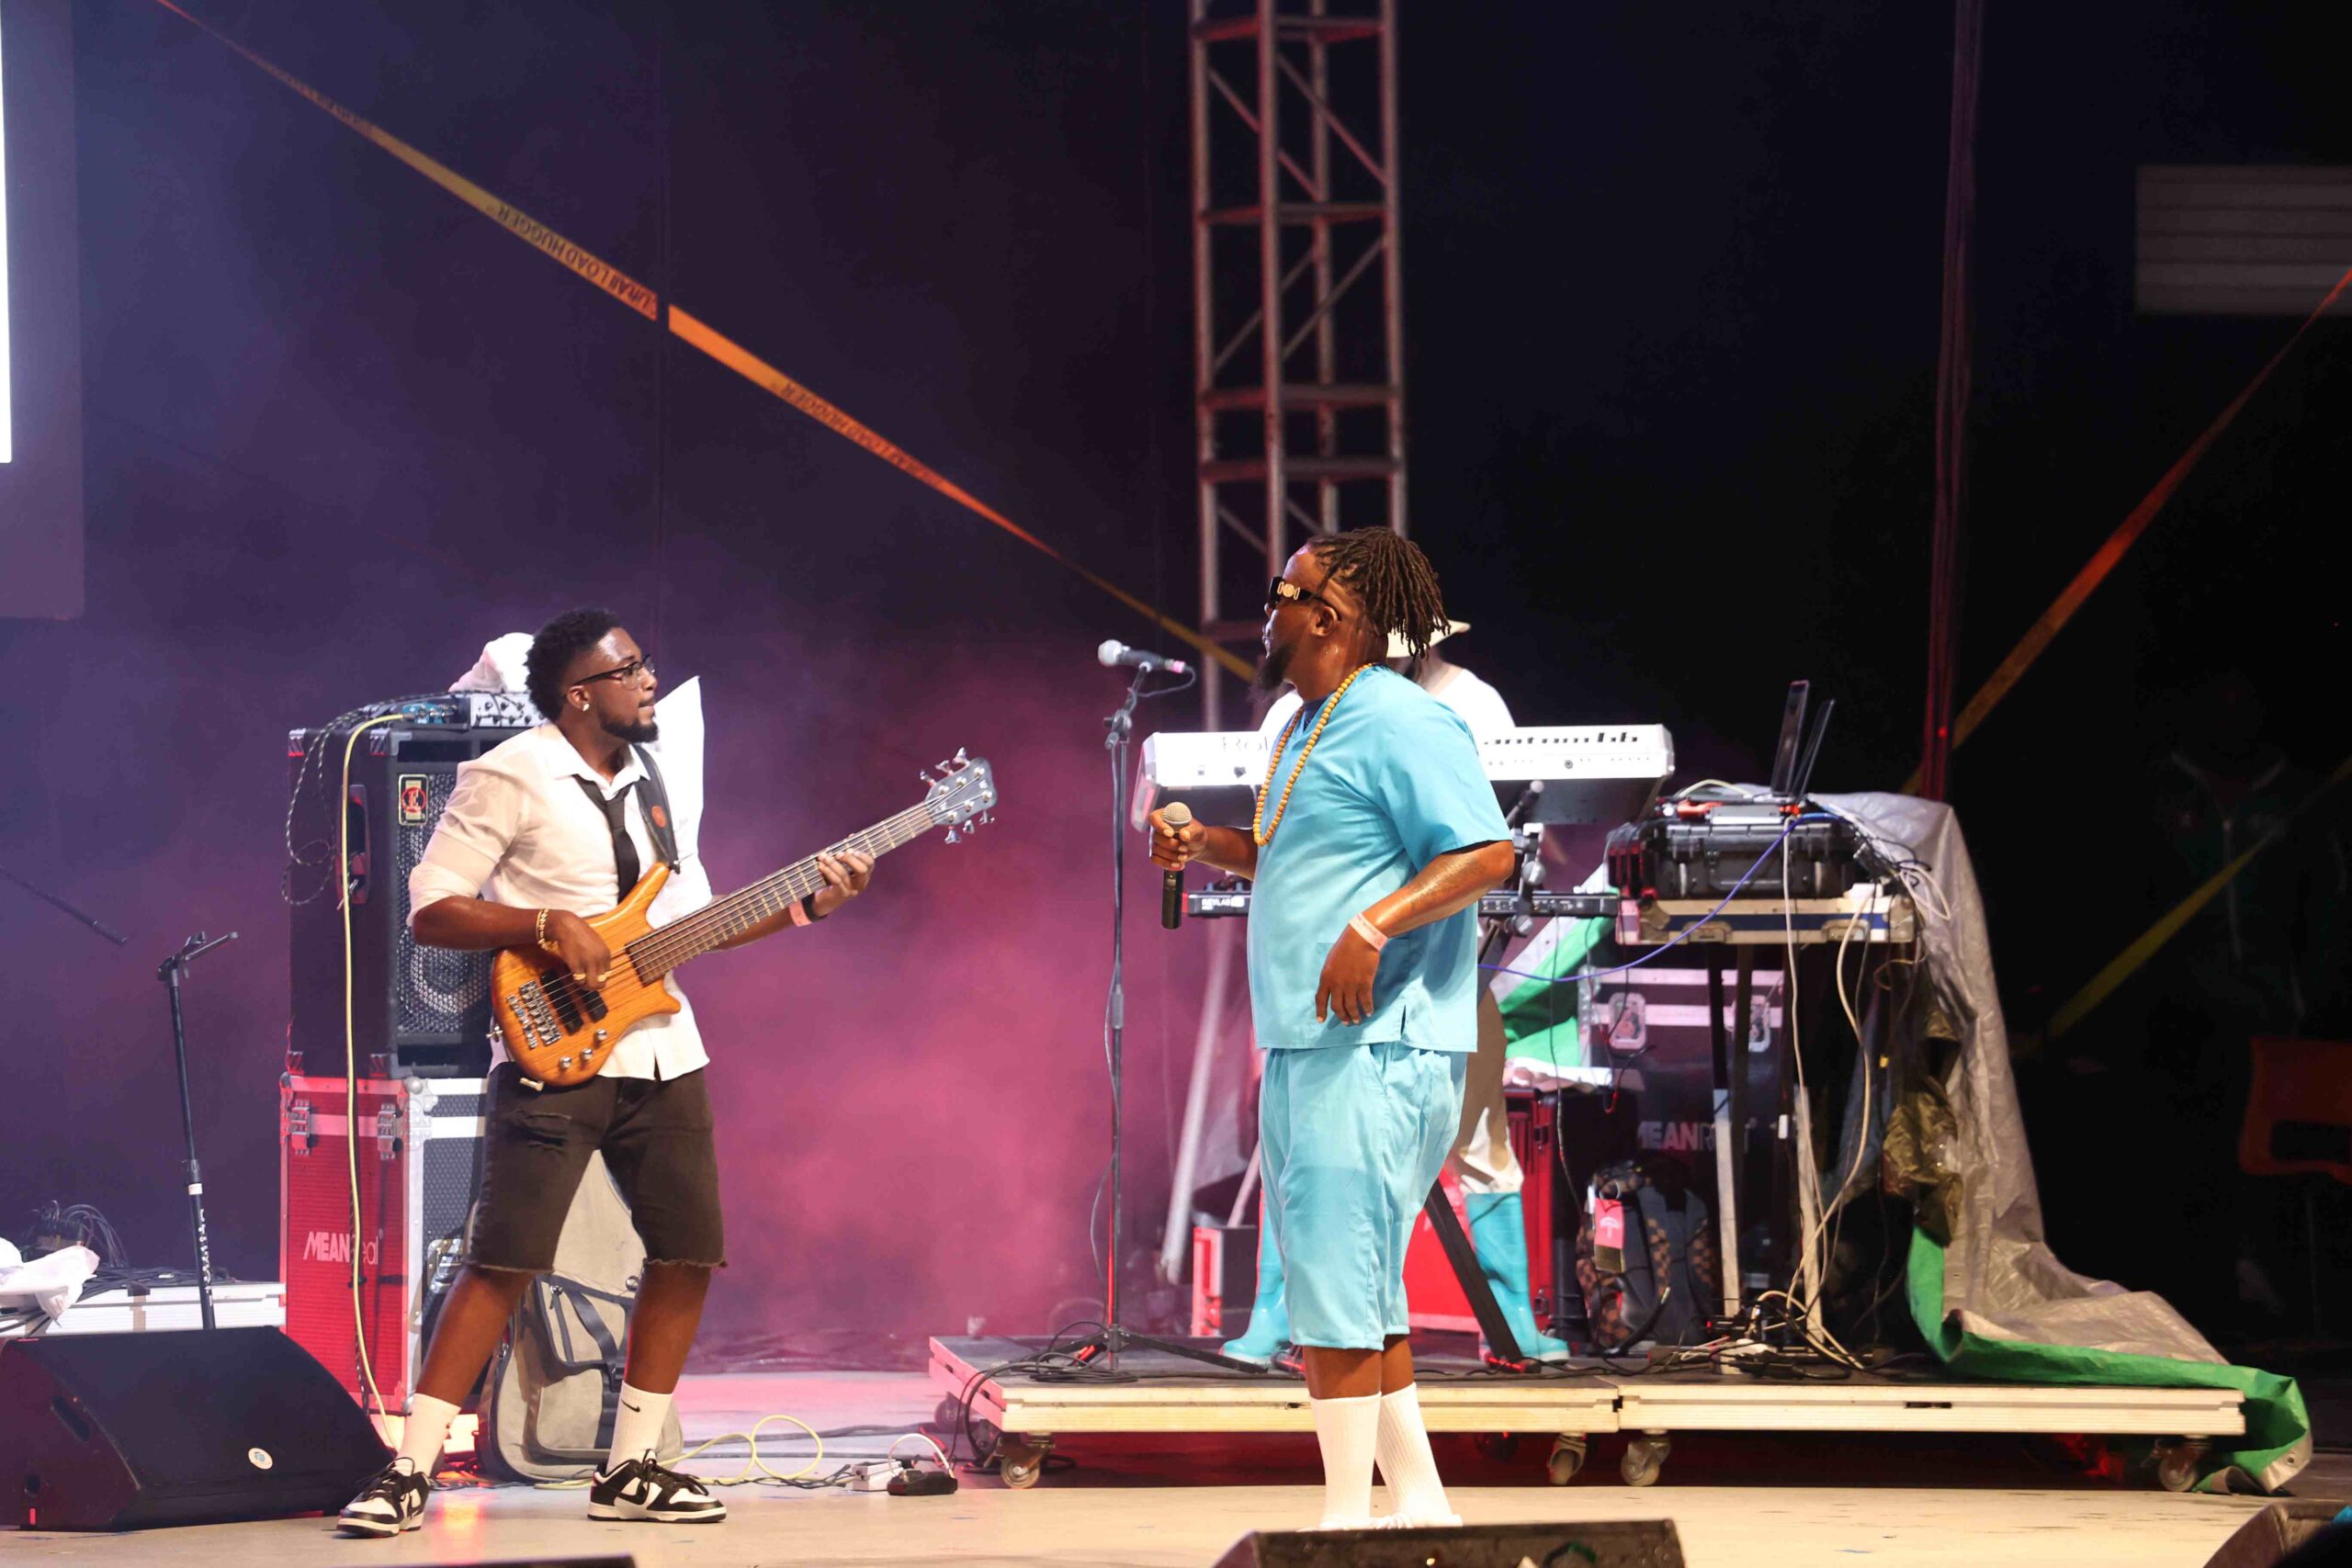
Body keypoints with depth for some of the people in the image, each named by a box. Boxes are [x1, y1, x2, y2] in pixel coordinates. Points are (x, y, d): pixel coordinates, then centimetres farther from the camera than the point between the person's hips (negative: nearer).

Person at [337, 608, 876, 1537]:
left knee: (687, 1256, 6)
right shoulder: (508, 781, -9)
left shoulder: (650, 781, 15)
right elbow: (430, 911, -10)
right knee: (504, 1262, -12)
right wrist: (549, 925, -20)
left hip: (661, 1057, 7)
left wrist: (801, 907, 10)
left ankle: (631, 1470, 16)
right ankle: (409, 1474, -8)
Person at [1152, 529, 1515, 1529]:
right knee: (1344, 1289, 13)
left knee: (1335, 1280, -12)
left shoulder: (1398, 722, -12)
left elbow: (1486, 853, -21)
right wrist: (1207, 845, 17)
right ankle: (1418, 1501, 19)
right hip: (1304, 1046, 11)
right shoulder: (1312, 728, 19)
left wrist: (1372, 928, -31)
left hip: (1375, 1049, -11)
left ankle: (1346, 1519, -11)